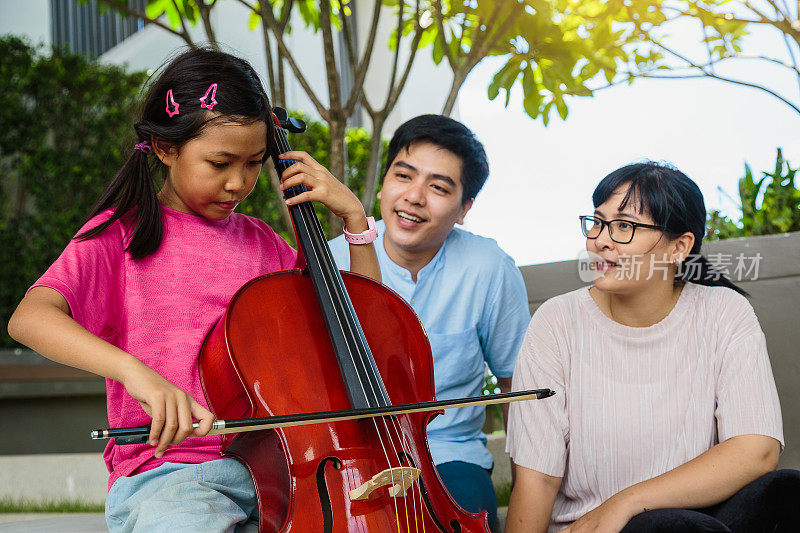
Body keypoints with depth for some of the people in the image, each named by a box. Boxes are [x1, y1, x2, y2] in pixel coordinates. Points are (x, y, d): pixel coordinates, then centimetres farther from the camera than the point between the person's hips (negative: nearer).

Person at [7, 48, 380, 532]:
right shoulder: (124, 232, 2)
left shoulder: (260, 242, 15)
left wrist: (354, 215, 8)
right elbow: (29, 317, -16)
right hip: (167, 470, -4)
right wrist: (134, 370, -32)